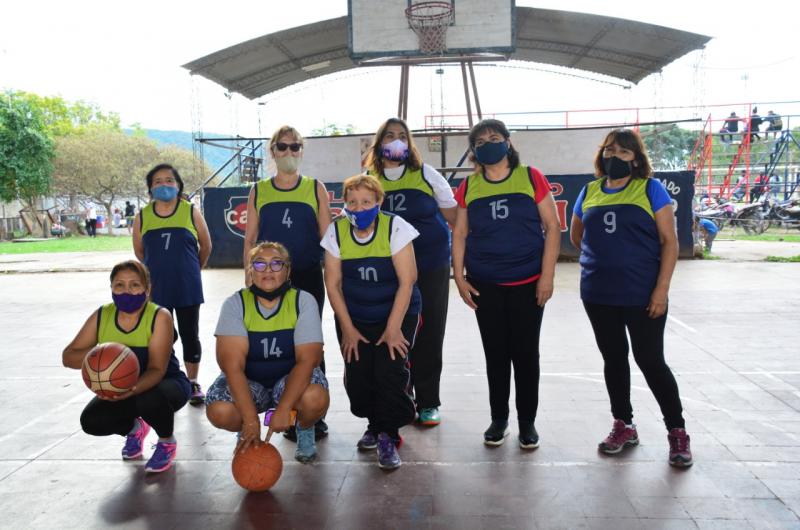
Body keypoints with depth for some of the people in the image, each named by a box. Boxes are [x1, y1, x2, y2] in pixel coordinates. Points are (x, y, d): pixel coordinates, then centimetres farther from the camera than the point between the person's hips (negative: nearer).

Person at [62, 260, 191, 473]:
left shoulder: (159, 317, -23)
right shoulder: (101, 316, -9)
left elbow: (157, 370, -28)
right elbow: (68, 356, -6)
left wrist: (132, 389, -49)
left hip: (166, 384, -4)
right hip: (120, 390, 5)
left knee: (149, 400, -37)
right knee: (91, 421, -19)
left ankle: (167, 441, -1)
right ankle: (134, 428, 17)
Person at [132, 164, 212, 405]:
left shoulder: (191, 212, -3)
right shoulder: (142, 216, 1)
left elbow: (206, 246, 7)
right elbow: (139, 251, 13)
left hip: (187, 287, -1)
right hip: (156, 288, 1)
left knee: (190, 336, 7)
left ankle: (193, 383, 20)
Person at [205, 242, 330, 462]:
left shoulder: (304, 301, -13)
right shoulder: (235, 304, -13)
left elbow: (306, 359, -20)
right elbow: (233, 365, -21)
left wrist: (283, 409, -33)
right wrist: (250, 420, -31)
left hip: (291, 376, -1)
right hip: (247, 380, 1)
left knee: (315, 398, -33)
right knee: (219, 411, -29)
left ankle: (305, 430, 5)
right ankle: (246, 435, 10)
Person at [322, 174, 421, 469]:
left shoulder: (395, 227, -15)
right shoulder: (336, 231, -7)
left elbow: (406, 282, -15)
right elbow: (333, 284, -2)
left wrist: (393, 328, -17)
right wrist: (347, 328, -5)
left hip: (397, 314, -2)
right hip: (353, 318, 2)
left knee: (390, 371, -17)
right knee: (357, 376, -5)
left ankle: (388, 436, 3)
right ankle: (375, 423, 25)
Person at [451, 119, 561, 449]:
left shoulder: (531, 178, -1)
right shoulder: (468, 186, 5)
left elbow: (552, 227, -2)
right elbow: (459, 234, 9)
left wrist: (547, 276, -9)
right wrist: (459, 277, 0)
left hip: (527, 284, -2)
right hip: (485, 286, 2)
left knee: (526, 353, 5)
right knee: (495, 354, 10)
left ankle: (527, 422, 22)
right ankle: (499, 419, 26)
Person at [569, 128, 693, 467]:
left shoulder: (650, 188, -3)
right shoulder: (590, 191, 7)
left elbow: (669, 241, -7)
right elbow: (576, 236, 21)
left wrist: (662, 288, -14)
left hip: (642, 295, -4)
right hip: (598, 295, 4)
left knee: (650, 361, 0)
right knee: (613, 358, 13)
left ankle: (677, 431, 18)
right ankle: (624, 426, 28)